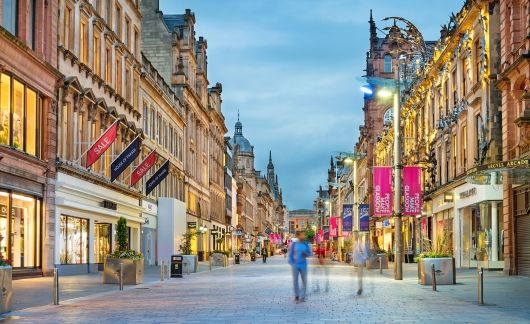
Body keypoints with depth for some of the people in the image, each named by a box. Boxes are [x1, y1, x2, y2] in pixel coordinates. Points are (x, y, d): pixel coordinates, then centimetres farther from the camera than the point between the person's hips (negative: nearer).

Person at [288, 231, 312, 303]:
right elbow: (290, 254, -1)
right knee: (295, 281, 3)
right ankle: (297, 295, 19)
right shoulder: (293, 244, -4)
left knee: (304, 281, -1)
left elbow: (310, 253, 7)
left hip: (303, 265, 2)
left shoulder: (306, 244, 2)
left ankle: (302, 297, 8)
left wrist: (306, 254, -15)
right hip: (295, 265, -2)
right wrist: (291, 264, -9)